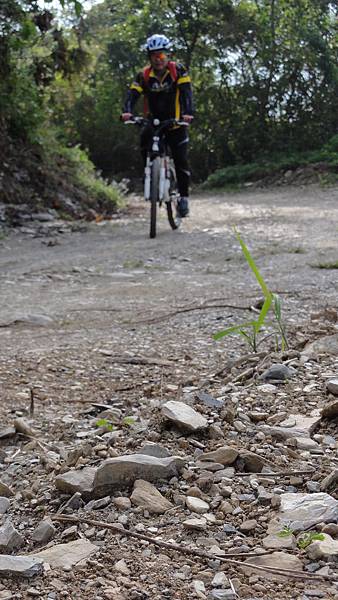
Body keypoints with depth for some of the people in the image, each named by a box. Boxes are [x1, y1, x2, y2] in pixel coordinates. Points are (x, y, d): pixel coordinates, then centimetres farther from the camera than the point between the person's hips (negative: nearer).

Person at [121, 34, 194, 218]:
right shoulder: (144, 75, -6)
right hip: (153, 121, 2)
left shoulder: (178, 70, -11)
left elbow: (186, 92, -22)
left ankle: (183, 197, 5)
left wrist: (188, 113, -40)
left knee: (180, 160, -7)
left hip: (175, 122, -2)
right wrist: (127, 111, -37)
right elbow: (133, 94, -17)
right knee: (144, 140, -26)